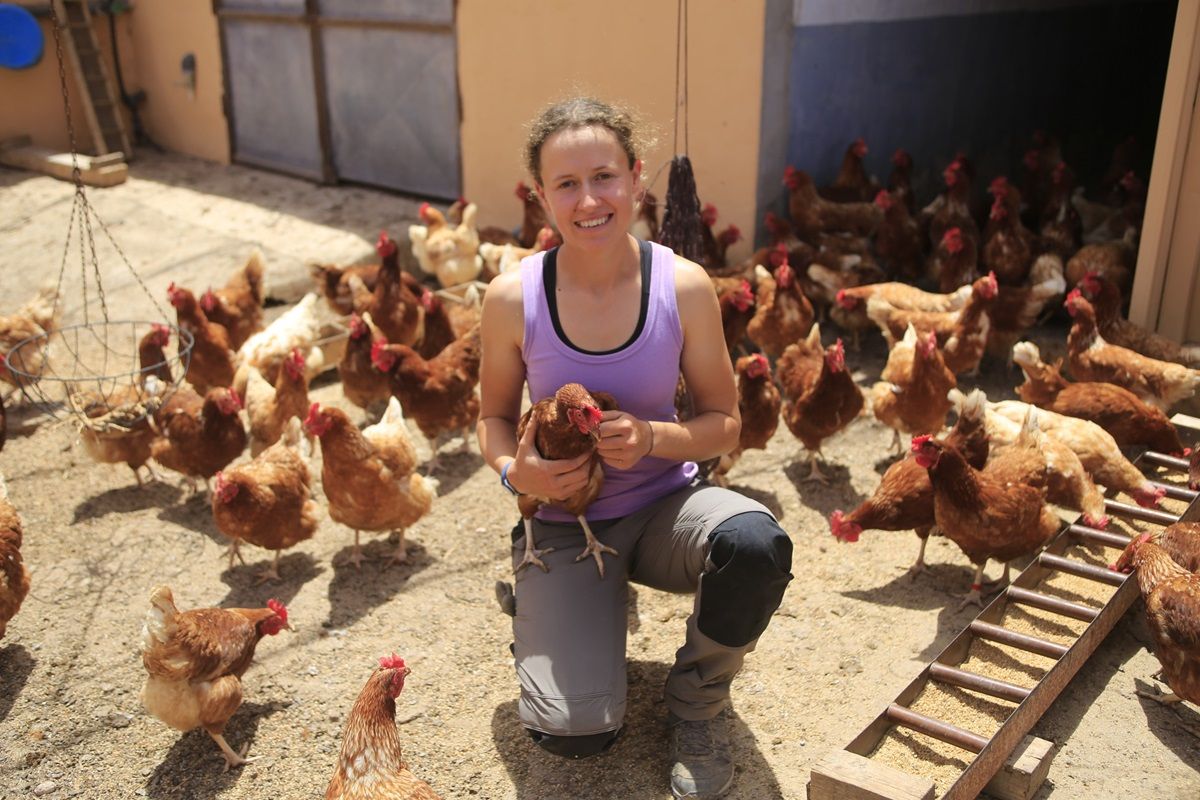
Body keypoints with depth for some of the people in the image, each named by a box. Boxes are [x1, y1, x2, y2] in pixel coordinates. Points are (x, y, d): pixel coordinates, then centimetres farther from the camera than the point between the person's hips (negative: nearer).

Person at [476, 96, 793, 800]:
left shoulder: (683, 287, -12)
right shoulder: (513, 298, -12)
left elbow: (725, 423, -3)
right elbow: (495, 417, 3)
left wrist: (651, 438, -23)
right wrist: (515, 470, -19)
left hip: (664, 505, 1)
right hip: (565, 522, 0)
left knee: (757, 542, -35)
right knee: (576, 732, -17)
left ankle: (699, 697, -1)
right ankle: (544, 605, 21)